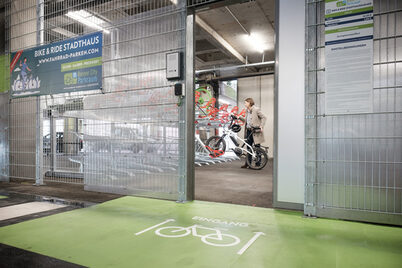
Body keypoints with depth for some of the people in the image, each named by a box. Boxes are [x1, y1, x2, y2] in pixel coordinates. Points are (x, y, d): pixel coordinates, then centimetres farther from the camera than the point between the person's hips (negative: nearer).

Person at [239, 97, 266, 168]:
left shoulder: (256, 110, -10)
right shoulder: (247, 111, 12)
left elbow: (264, 118, -8)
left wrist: (261, 126, -18)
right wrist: (240, 117, 5)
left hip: (255, 131, -7)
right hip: (248, 131, 7)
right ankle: (248, 163, 16)